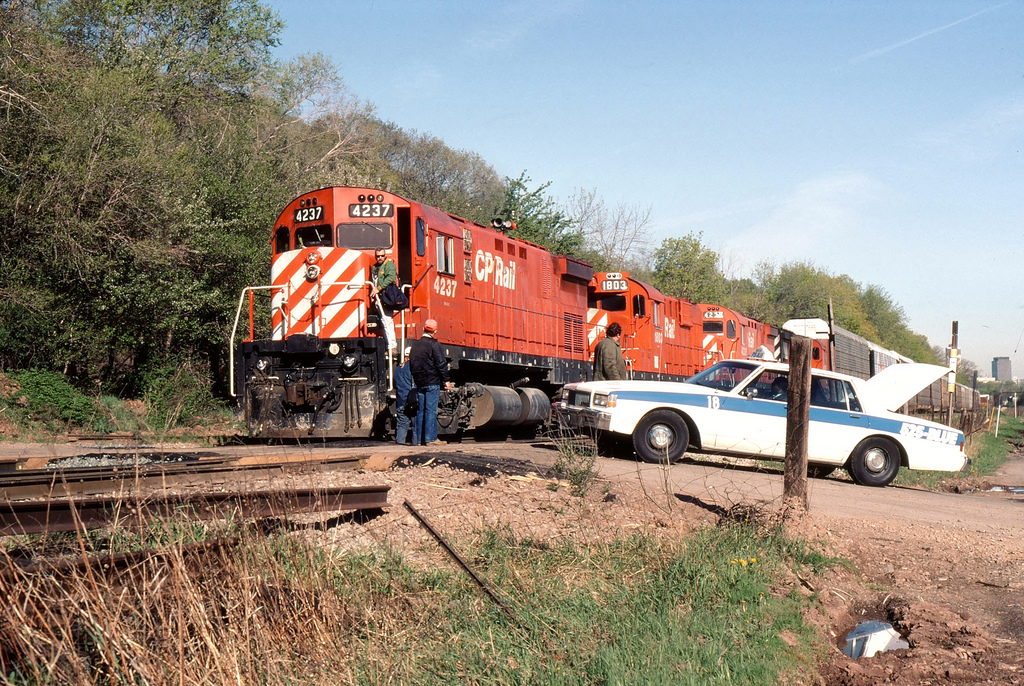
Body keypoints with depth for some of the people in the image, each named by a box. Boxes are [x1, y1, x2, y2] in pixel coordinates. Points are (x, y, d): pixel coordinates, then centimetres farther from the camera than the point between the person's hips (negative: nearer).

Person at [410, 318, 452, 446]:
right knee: (431, 410, -5)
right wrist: (446, 380, -6)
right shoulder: (434, 344, -8)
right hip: (432, 382, -6)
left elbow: (411, 364, 16)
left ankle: (416, 439, 10)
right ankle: (430, 438, -6)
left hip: (419, 383, 6)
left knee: (419, 410, 9)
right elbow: (441, 363, -12)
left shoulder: (415, 345, 11)